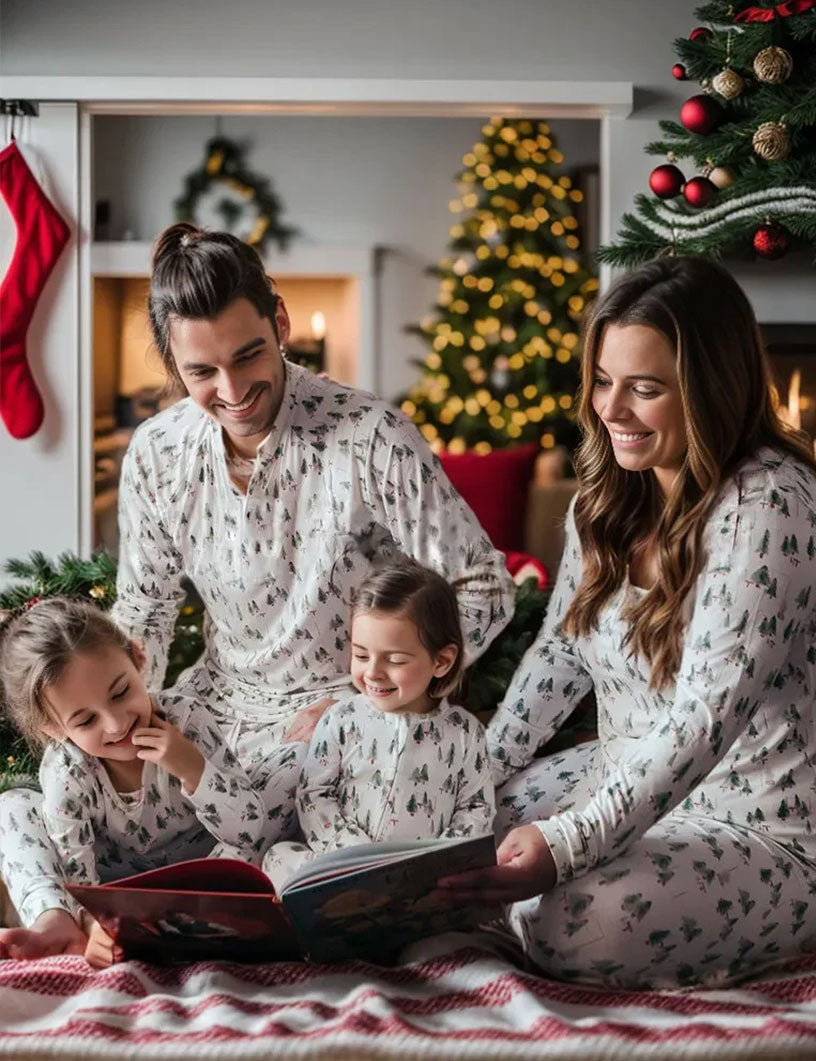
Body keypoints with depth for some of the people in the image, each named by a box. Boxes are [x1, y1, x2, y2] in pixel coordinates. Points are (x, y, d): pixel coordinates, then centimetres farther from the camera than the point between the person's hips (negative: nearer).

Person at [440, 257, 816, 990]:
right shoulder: (612, 492, 4)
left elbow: (709, 715, -29)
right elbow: (561, 651, 13)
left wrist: (565, 845, -35)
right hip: (634, 779, 8)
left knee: (570, 929, -29)